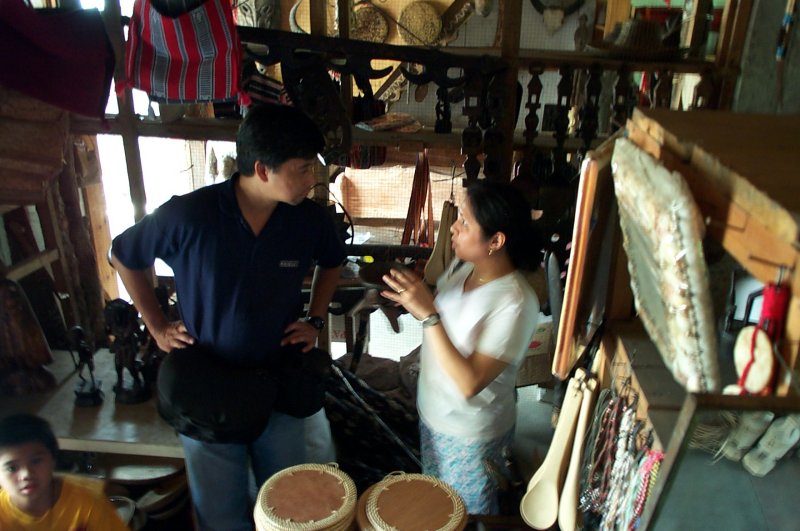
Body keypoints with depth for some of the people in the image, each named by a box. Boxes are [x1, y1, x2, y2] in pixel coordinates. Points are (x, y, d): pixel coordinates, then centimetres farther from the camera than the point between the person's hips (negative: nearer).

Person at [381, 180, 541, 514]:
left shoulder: (515, 304, -32)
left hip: (470, 434, -7)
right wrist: (415, 297, -9)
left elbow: (470, 383, -34)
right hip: (432, 412, 7)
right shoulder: (463, 265, -9)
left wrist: (428, 314, -37)